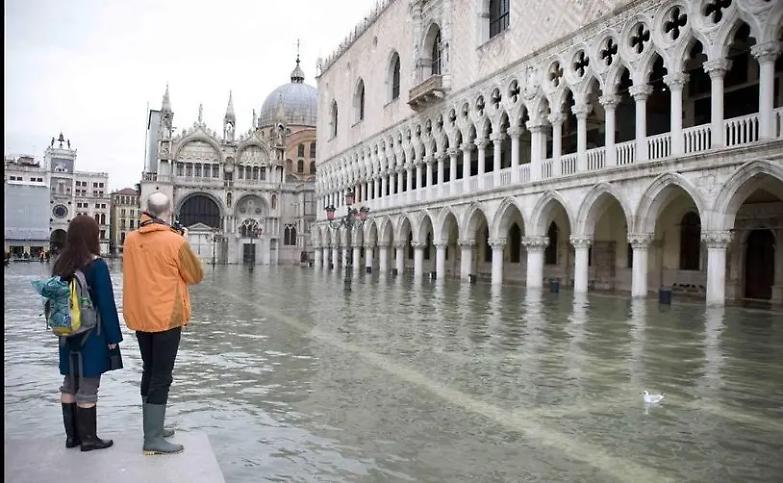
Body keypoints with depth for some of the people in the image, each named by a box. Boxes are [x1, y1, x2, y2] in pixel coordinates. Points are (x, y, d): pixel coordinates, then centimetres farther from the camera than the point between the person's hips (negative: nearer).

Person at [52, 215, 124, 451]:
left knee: (69, 385, 14)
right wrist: (113, 337, -8)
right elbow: (106, 304, -15)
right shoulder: (97, 265, -16)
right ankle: (88, 438, 11)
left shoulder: (61, 264, 3)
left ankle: (71, 435, 24)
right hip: (92, 335, -6)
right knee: (87, 388, 2)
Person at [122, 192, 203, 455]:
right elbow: (196, 276, -5)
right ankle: (153, 440, 5)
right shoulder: (175, 241, -17)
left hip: (140, 316, 7)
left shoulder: (131, 239, 1)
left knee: (149, 373, 18)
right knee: (161, 378, 1)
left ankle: (152, 428, 30)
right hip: (166, 317, -6)